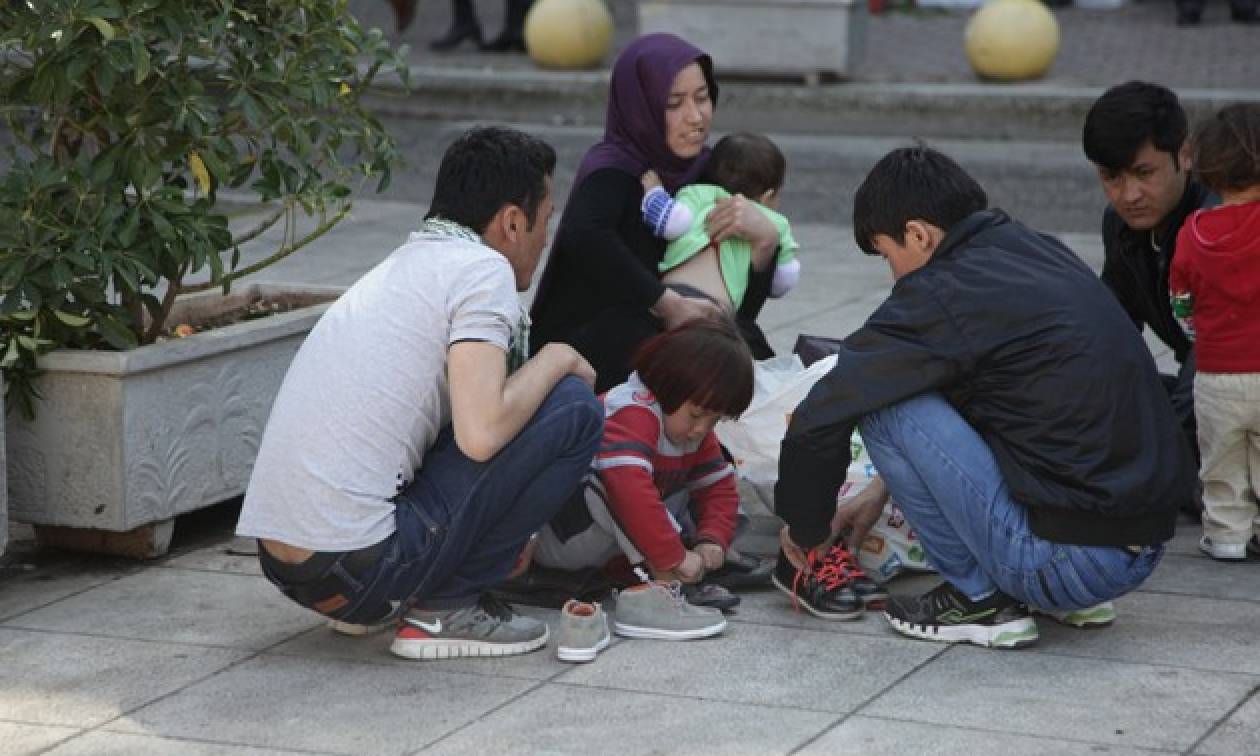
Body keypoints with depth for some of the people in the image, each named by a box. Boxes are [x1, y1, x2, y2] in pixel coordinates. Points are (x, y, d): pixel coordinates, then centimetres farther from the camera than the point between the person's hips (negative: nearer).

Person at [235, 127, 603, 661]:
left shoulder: (399, 267, 21)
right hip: (358, 566, -9)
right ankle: (445, 607, 0)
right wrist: (556, 359, 0)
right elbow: (481, 434, -19)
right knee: (574, 409, -3)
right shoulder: (482, 268, -6)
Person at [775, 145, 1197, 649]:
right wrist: (881, 491, 29)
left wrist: (804, 526, 8)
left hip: (1070, 558, -9)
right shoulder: (1041, 251, 13)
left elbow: (821, 417, -9)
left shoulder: (944, 294, -12)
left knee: (884, 404, -5)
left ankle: (979, 597, 4)